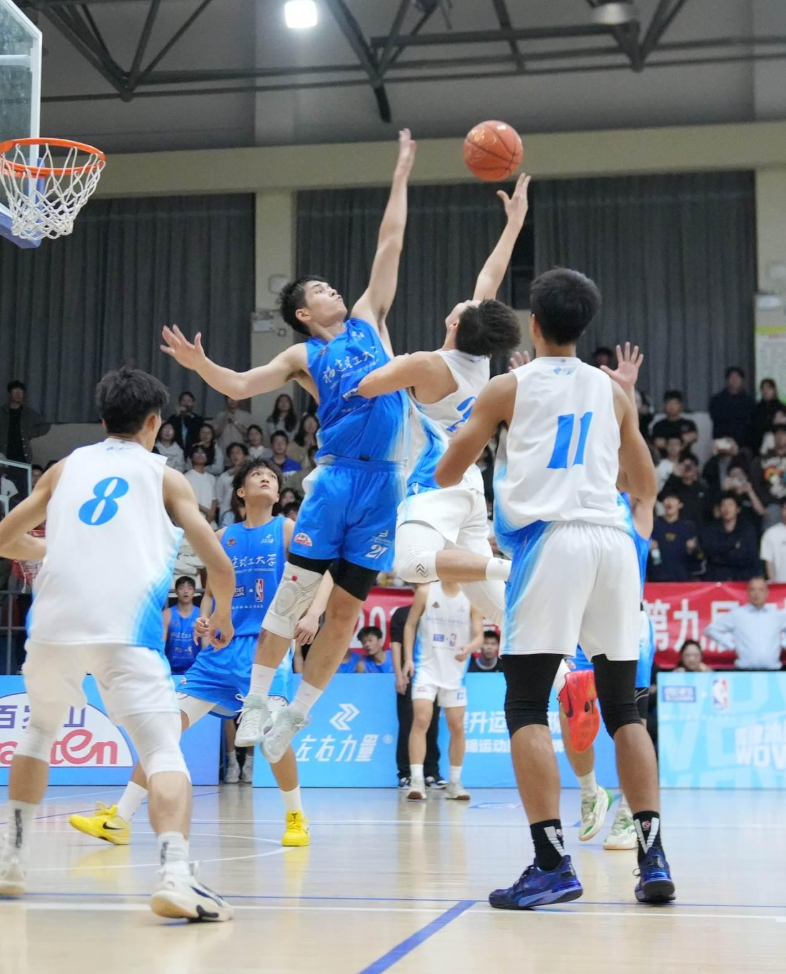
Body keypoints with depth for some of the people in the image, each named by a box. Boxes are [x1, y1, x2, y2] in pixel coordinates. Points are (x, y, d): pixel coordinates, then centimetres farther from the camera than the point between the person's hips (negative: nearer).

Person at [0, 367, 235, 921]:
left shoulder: (66, 467, 23)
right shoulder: (165, 476, 16)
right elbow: (220, 566, 12)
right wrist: (223, 613, 32)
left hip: (53, 621, 4)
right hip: (125, 627, -3)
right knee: (164, 751, -4)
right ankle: (175, 874, -26)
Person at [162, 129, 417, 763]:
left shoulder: (368, 320, 17)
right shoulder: (303, 356, 8)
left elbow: (390, 247, 18)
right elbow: (240, 386, -2)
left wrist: (400, 177, 18)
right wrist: (199, 364, -21)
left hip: (387, 479, 3)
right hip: (338, 474, -2)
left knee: (346, 606, 4)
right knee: (294, 589, -8)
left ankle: (296, 716, 14)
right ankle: (256, 702, 1)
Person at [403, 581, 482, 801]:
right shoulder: (426, 592, -3)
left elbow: (479, 636, -3)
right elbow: (410, 625, 3)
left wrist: (469, 648, -25)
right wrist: (408, 658, -5)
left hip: (455, 671, 2)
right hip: (426, 667, -2)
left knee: (457, 727, 7)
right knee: (421, 720, -16)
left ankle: (454, 783, 20)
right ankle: (416, 781, -16)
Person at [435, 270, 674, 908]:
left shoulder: (508, 387, 7)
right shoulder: (613, 391, 17)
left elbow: (446, 475, 14)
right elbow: (647, 486, 26)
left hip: (550, 540, -4)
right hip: (613, 540, 4)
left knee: (527, 706, -1)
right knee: (623, 706, 12)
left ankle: (553, 864, -11)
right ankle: (653, 858, 6)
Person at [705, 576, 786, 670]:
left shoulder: (778, 615, 11)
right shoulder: (736, 614, 5)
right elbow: (712, 629, 8)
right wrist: (731, 644, 3)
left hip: (772, 671, 2)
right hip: (745, 671, -2)